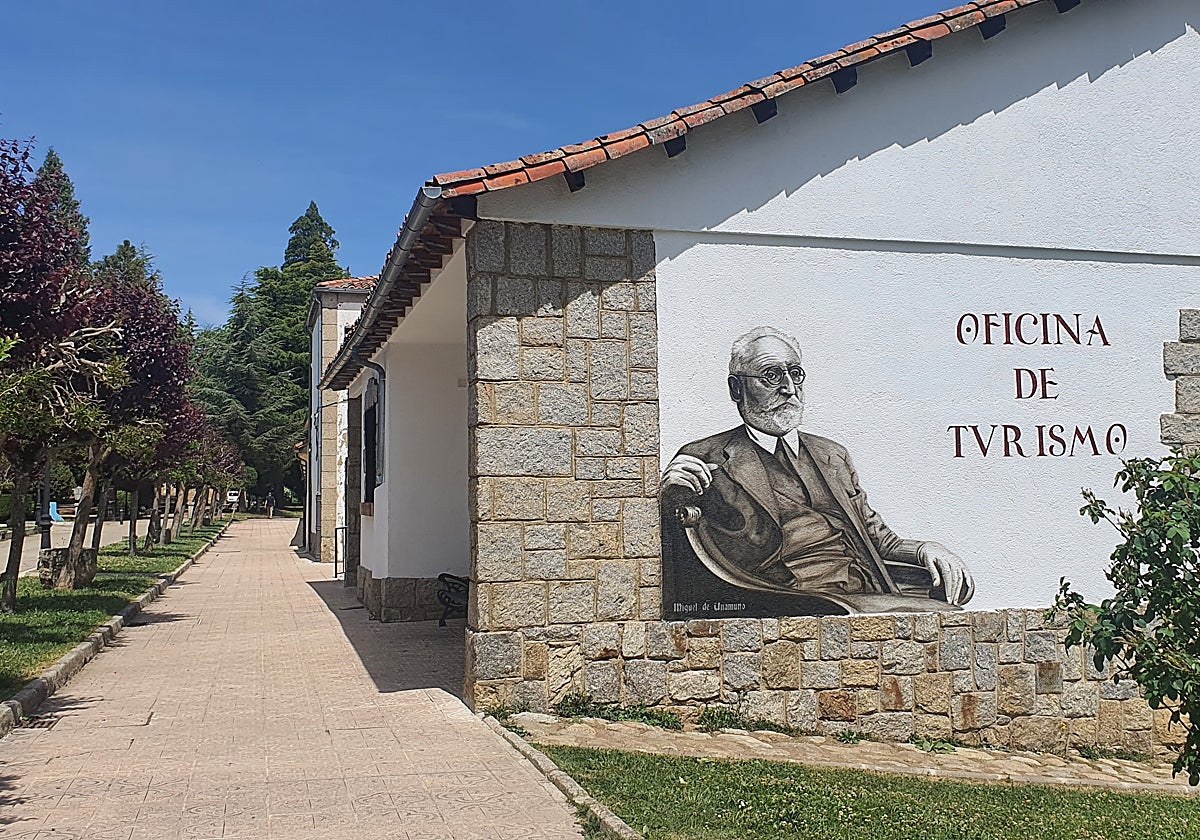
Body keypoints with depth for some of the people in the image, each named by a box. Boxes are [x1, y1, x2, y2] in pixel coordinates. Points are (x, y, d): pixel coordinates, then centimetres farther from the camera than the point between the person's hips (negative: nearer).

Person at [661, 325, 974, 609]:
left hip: (871, 595, 7)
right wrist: (672, 500, -18)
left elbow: (877, 539, 26)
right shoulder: (704, 460, 7)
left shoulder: (832, 455, 26)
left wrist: (923, 550, 4)